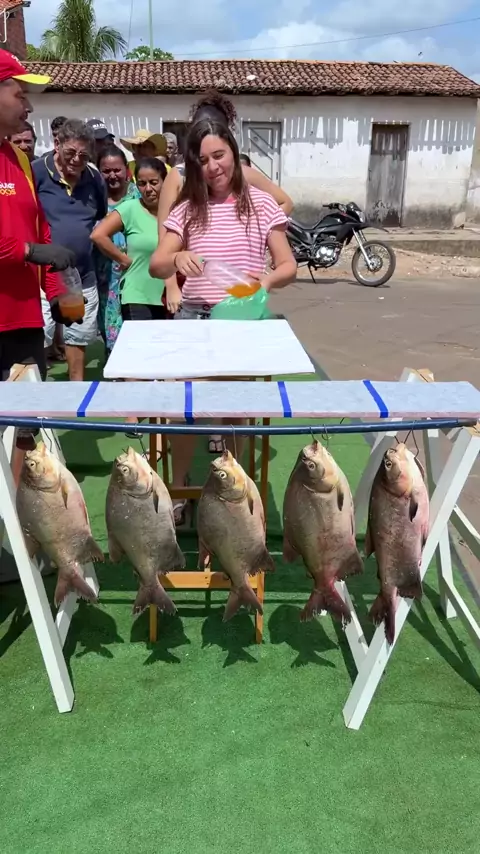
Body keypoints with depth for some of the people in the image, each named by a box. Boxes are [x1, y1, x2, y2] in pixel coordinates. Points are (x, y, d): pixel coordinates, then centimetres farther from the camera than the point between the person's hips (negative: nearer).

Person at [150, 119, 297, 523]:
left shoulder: (260, 203, 2)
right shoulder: (187, 209, 7)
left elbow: (289, 267, -1)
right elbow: (155, 267, -1)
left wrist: (268, 280, -23)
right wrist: (177, 258, -24)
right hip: (194, 315, 2)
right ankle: (177, 490, 10)